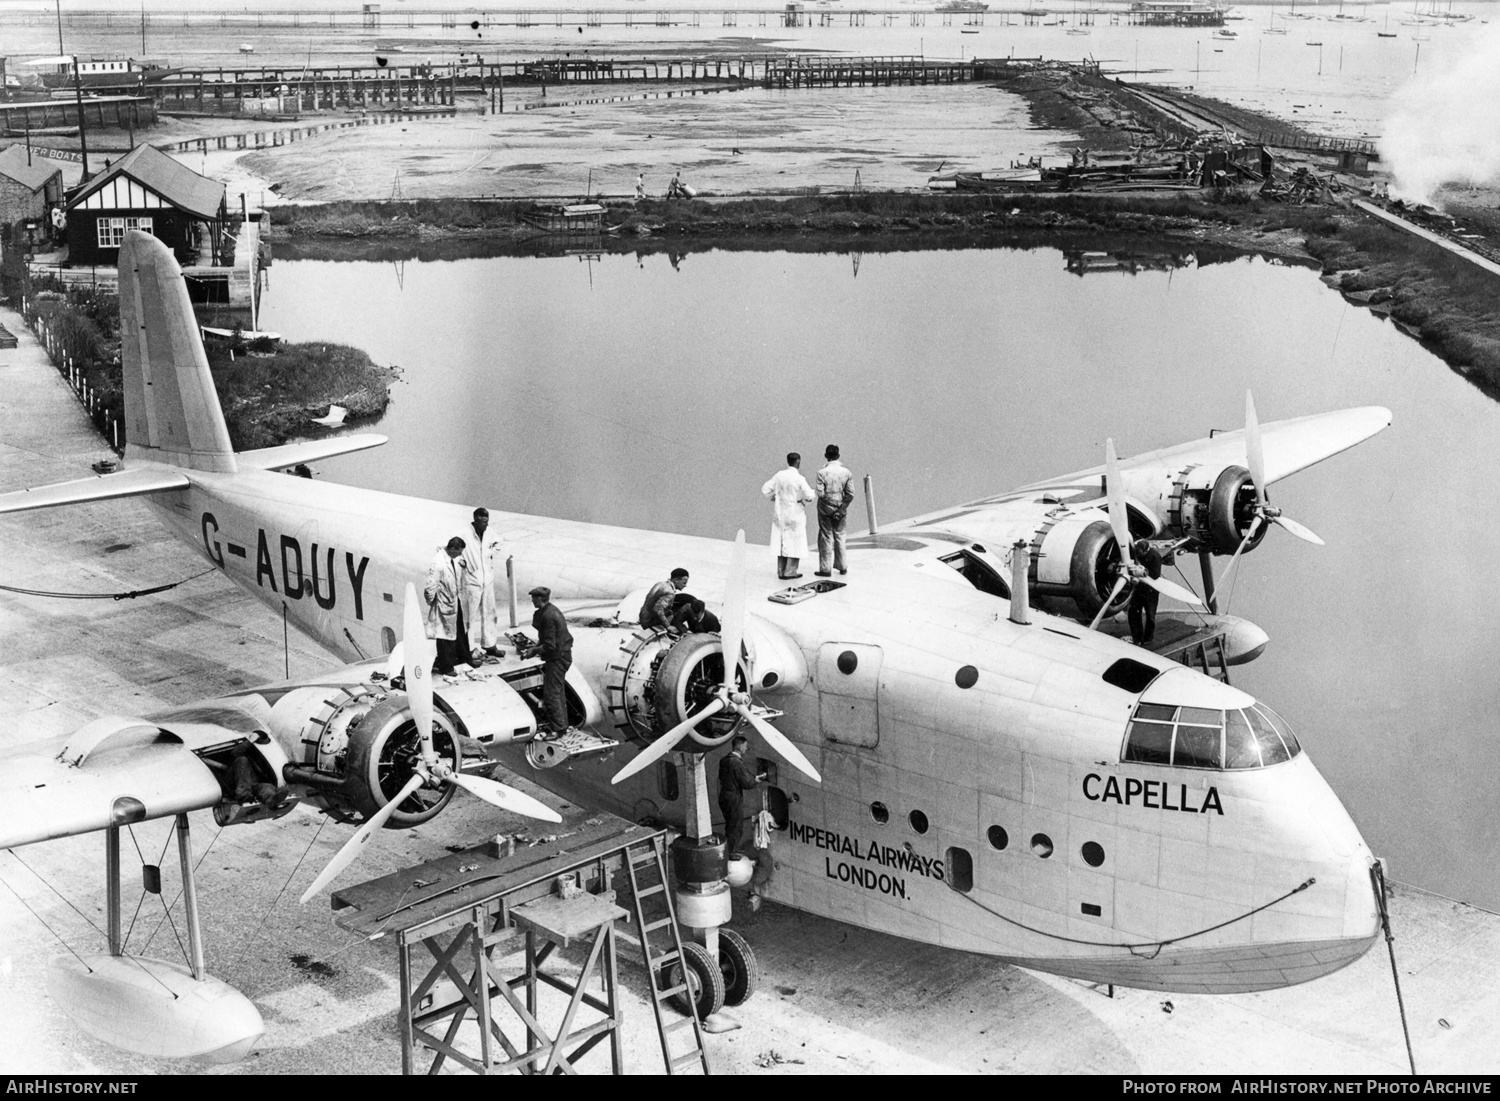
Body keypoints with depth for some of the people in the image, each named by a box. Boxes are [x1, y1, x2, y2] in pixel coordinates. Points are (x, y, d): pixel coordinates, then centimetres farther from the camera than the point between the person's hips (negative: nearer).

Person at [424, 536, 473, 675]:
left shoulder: (456, 559, -3)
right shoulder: (438, 564, -28)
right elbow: (431, 587, -22)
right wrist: (431, 601, -10)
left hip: (457, 601, 8)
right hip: (445, 605, -8)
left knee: (461, 631, 22)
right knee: (446, 634, 5)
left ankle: (464, 657, 41)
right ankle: (445, 667, 17)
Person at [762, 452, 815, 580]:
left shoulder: (779, 475, -2)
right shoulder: (799, 479, -16)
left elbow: (764, 490, 0)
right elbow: (809, 496, -18)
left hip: (780, 514, 5)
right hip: (795, 514, -5)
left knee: (781, 542, 12)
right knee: (795, 543, 4)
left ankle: (781, 571, 15)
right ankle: (789, 572, 3)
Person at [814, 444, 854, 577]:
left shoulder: (822, 472, -14)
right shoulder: (846, 472, -5)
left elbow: (820, 493, -17)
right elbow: (850, 494, -7)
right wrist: (841, 508, 0)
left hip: (825, 509, -3)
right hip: (841, 510, 3)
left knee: (826, 537, 5)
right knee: (839, 536, 17)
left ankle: (825, 569, 8)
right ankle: (841, 566, 25)